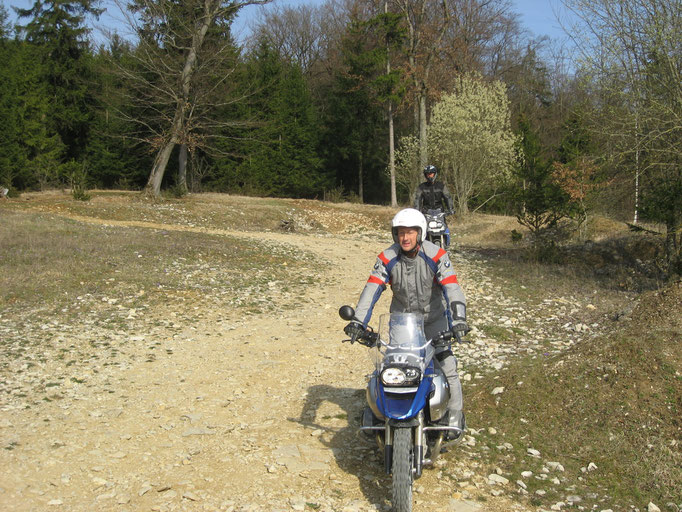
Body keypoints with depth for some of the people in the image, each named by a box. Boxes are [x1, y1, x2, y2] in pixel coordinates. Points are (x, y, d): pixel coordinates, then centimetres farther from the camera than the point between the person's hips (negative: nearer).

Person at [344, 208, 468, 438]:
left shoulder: (436, 256, -18)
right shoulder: (387, 259, -12)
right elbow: (372, 289, -18)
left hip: (433, 318, -2)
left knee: (447, 367, -7)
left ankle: (454, 416, 14)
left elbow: (451, 288, -27)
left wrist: (458, 319, -41)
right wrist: (358, 321, -31)